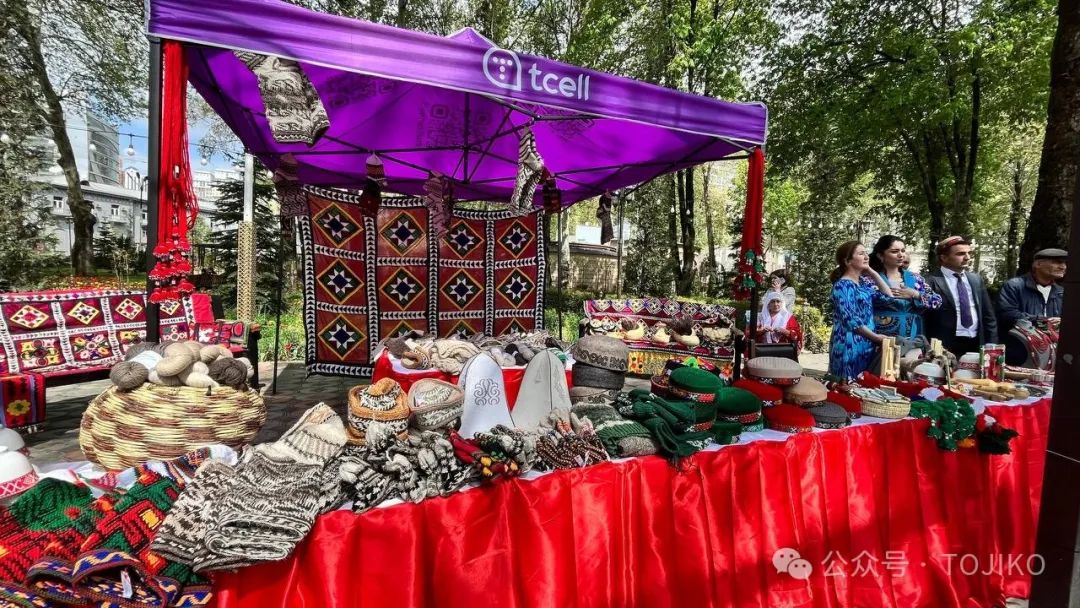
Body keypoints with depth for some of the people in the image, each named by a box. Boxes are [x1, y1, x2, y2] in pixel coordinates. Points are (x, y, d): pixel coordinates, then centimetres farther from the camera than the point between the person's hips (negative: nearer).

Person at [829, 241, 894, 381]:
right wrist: (876, 337, -10)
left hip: (865, 345, 8)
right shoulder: (842, 285, -12)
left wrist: (872, 272, 10)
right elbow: (850, 320, -18)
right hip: (850, 346, -8)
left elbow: (888, 296, 14)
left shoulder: (862, 284, 14)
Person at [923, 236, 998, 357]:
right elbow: (925, 318, -11)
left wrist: (991, 347, 7)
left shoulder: (976, 279, 11)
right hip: (946, 348, -6)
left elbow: (988, 316, 15)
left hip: (977, 345, 6)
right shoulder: (931, 281, -9)